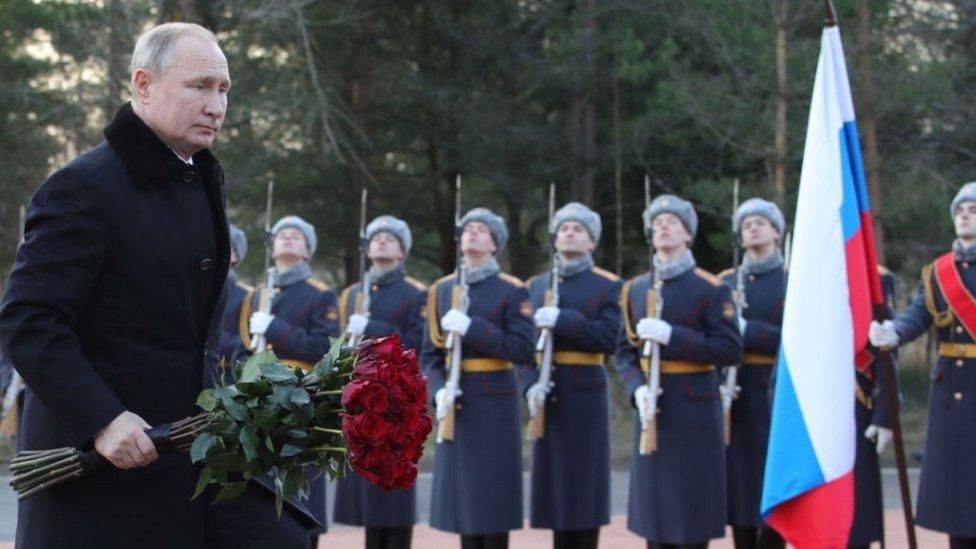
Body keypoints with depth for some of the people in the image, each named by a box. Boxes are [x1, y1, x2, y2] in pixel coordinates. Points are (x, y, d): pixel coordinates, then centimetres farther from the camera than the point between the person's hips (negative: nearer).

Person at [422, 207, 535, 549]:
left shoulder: (512, 291, -3)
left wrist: (471, 329, -20)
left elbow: (524, 350, -12)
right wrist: (439, 391, -11)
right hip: (456, 402, 4)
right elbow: (430, 354, 8)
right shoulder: (441, 290, 10)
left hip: (495, 401, -4)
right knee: (462, 490, 5)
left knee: (494, 490, -3)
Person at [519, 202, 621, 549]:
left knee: (584, 480, -2)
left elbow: (609, 338, -13)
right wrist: (530, 384, -10)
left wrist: (561, 320, -20)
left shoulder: (609, 286, 1)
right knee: (556, 480, 6)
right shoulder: (536, 285, 12)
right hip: (549, 397, 4)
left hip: (586, 394, -4)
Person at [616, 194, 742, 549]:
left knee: (692, 506, -3)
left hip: (694, 409, -4)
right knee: (655, 510, 6)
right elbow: (624, 352, 10)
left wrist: (671, 337, -18)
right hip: (652, 409, 4)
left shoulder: (711, 289, -3)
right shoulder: (636, 289, 11)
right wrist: (638, 390, -10)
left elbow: (731, 350, -10)